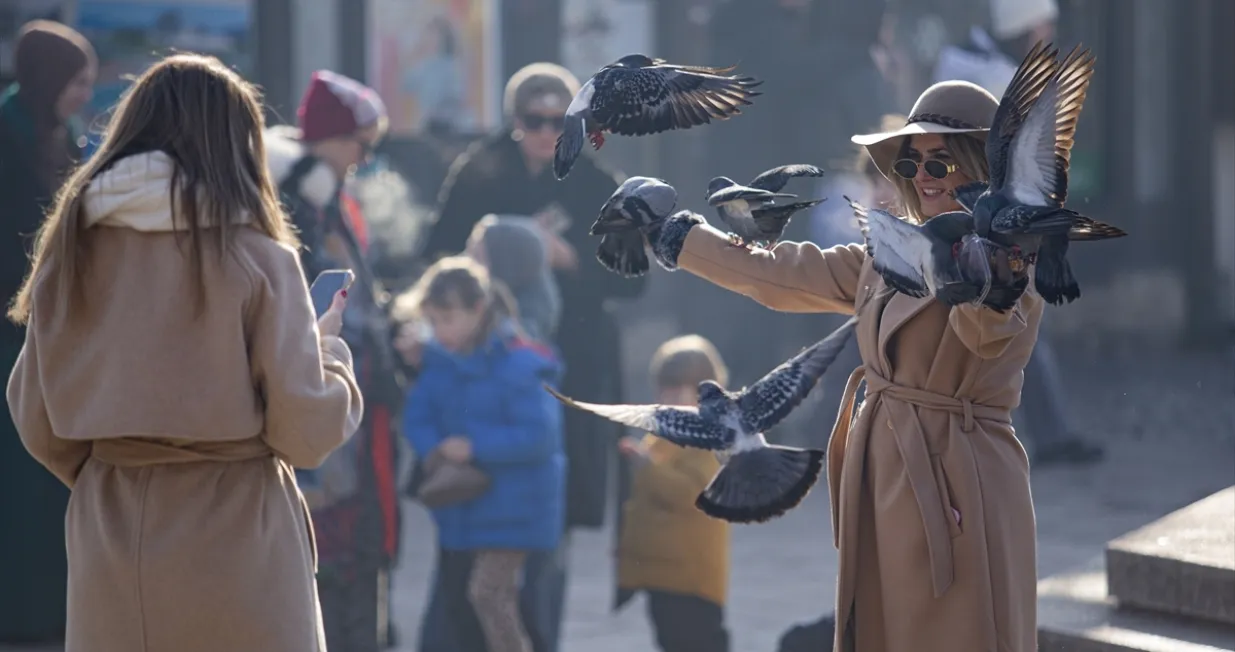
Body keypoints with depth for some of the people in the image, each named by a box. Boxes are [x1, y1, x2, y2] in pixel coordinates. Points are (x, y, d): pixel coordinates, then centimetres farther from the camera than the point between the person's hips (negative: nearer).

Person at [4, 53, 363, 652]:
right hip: (234, 546, -4)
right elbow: (306, 428, -10)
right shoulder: (256, 256, -9)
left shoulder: (70, 249, 3)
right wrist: (328, 348, 9)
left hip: (108, 547, 4)